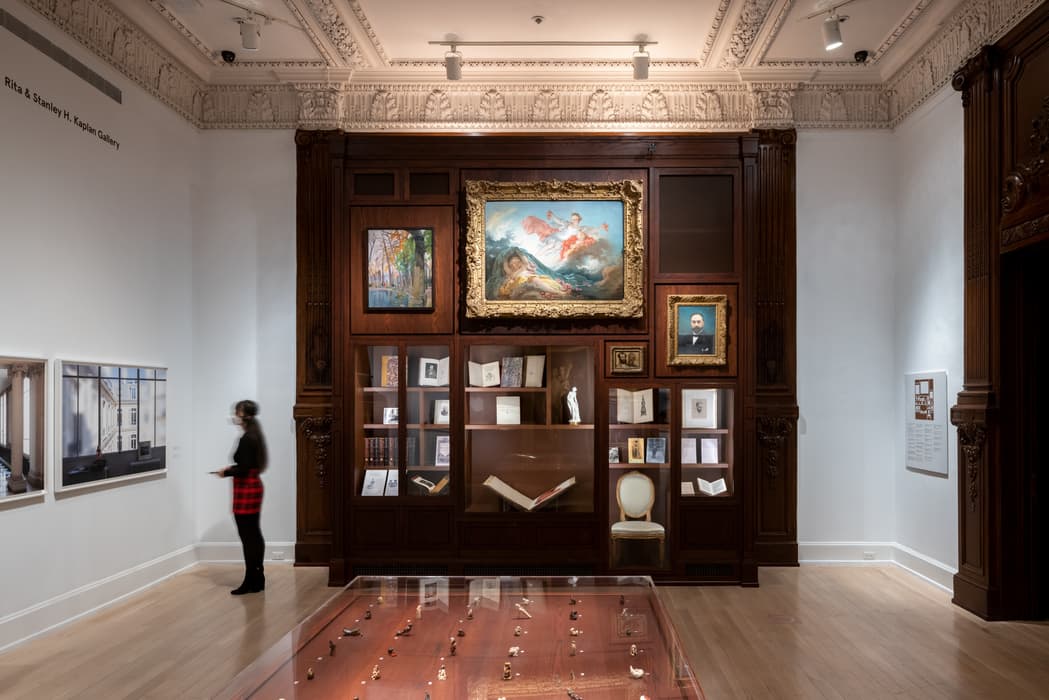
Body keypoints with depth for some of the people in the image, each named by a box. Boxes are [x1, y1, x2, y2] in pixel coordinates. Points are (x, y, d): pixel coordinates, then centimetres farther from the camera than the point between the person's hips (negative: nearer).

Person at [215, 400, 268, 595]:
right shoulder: (254, 436, 11)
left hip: (246, 489, -10)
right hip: (254, 486, 10)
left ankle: (250, 582, 4)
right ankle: (257, 579, 21)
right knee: (254, 535, 14)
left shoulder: (246, 439, -18)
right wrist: (232, 468, 11)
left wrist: (226, 473, -6)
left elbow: (244, 469, -20)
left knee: (248, 536, -3)